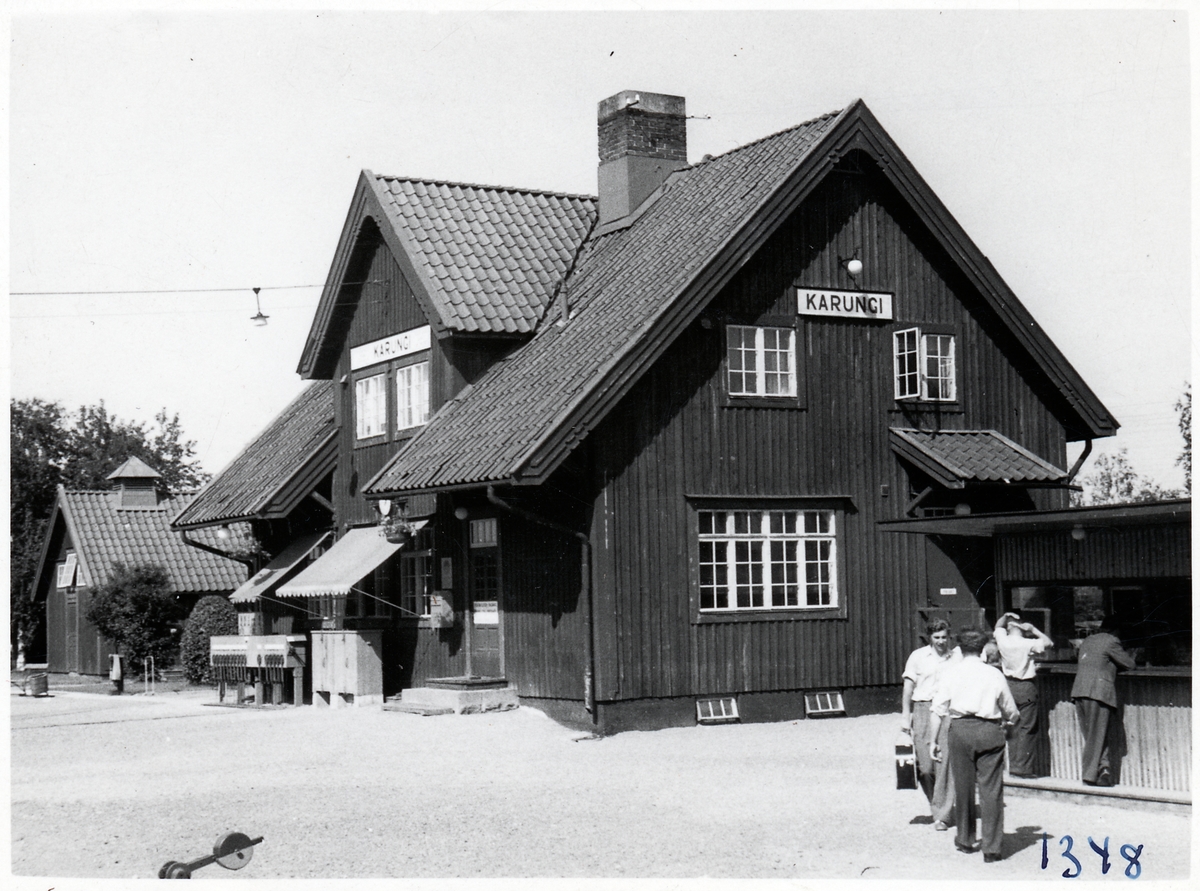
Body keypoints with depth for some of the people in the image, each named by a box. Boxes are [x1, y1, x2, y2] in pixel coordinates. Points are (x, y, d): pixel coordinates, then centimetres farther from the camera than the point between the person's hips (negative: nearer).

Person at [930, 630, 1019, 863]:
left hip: (961, 728, 0)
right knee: (991, 789, 3)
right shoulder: (995, 674, 5)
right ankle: (991, 848, 2)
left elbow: (939, 710, 1)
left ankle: (965, 840, 25)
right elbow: (1012, 712, 10)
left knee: (963, 786, 13)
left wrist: (933, 741, 5)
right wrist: (1007, 722, 32)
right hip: (991, 730, 0)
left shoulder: (950, 673, 4)